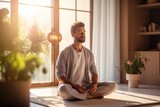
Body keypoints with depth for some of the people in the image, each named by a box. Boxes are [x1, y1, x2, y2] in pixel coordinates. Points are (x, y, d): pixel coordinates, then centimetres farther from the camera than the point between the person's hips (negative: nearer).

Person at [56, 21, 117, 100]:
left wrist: (95, 84, -14)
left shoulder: (89, 53, 12)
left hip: (86, 86, 4)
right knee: (63, 89, -41)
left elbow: (93, 72, 9)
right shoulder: (64, 53, -3)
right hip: (70, 87, -4)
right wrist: (75, 86, -24)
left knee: (112, 85, -15)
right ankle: (91, 96, -21)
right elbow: (60, 75, -9)